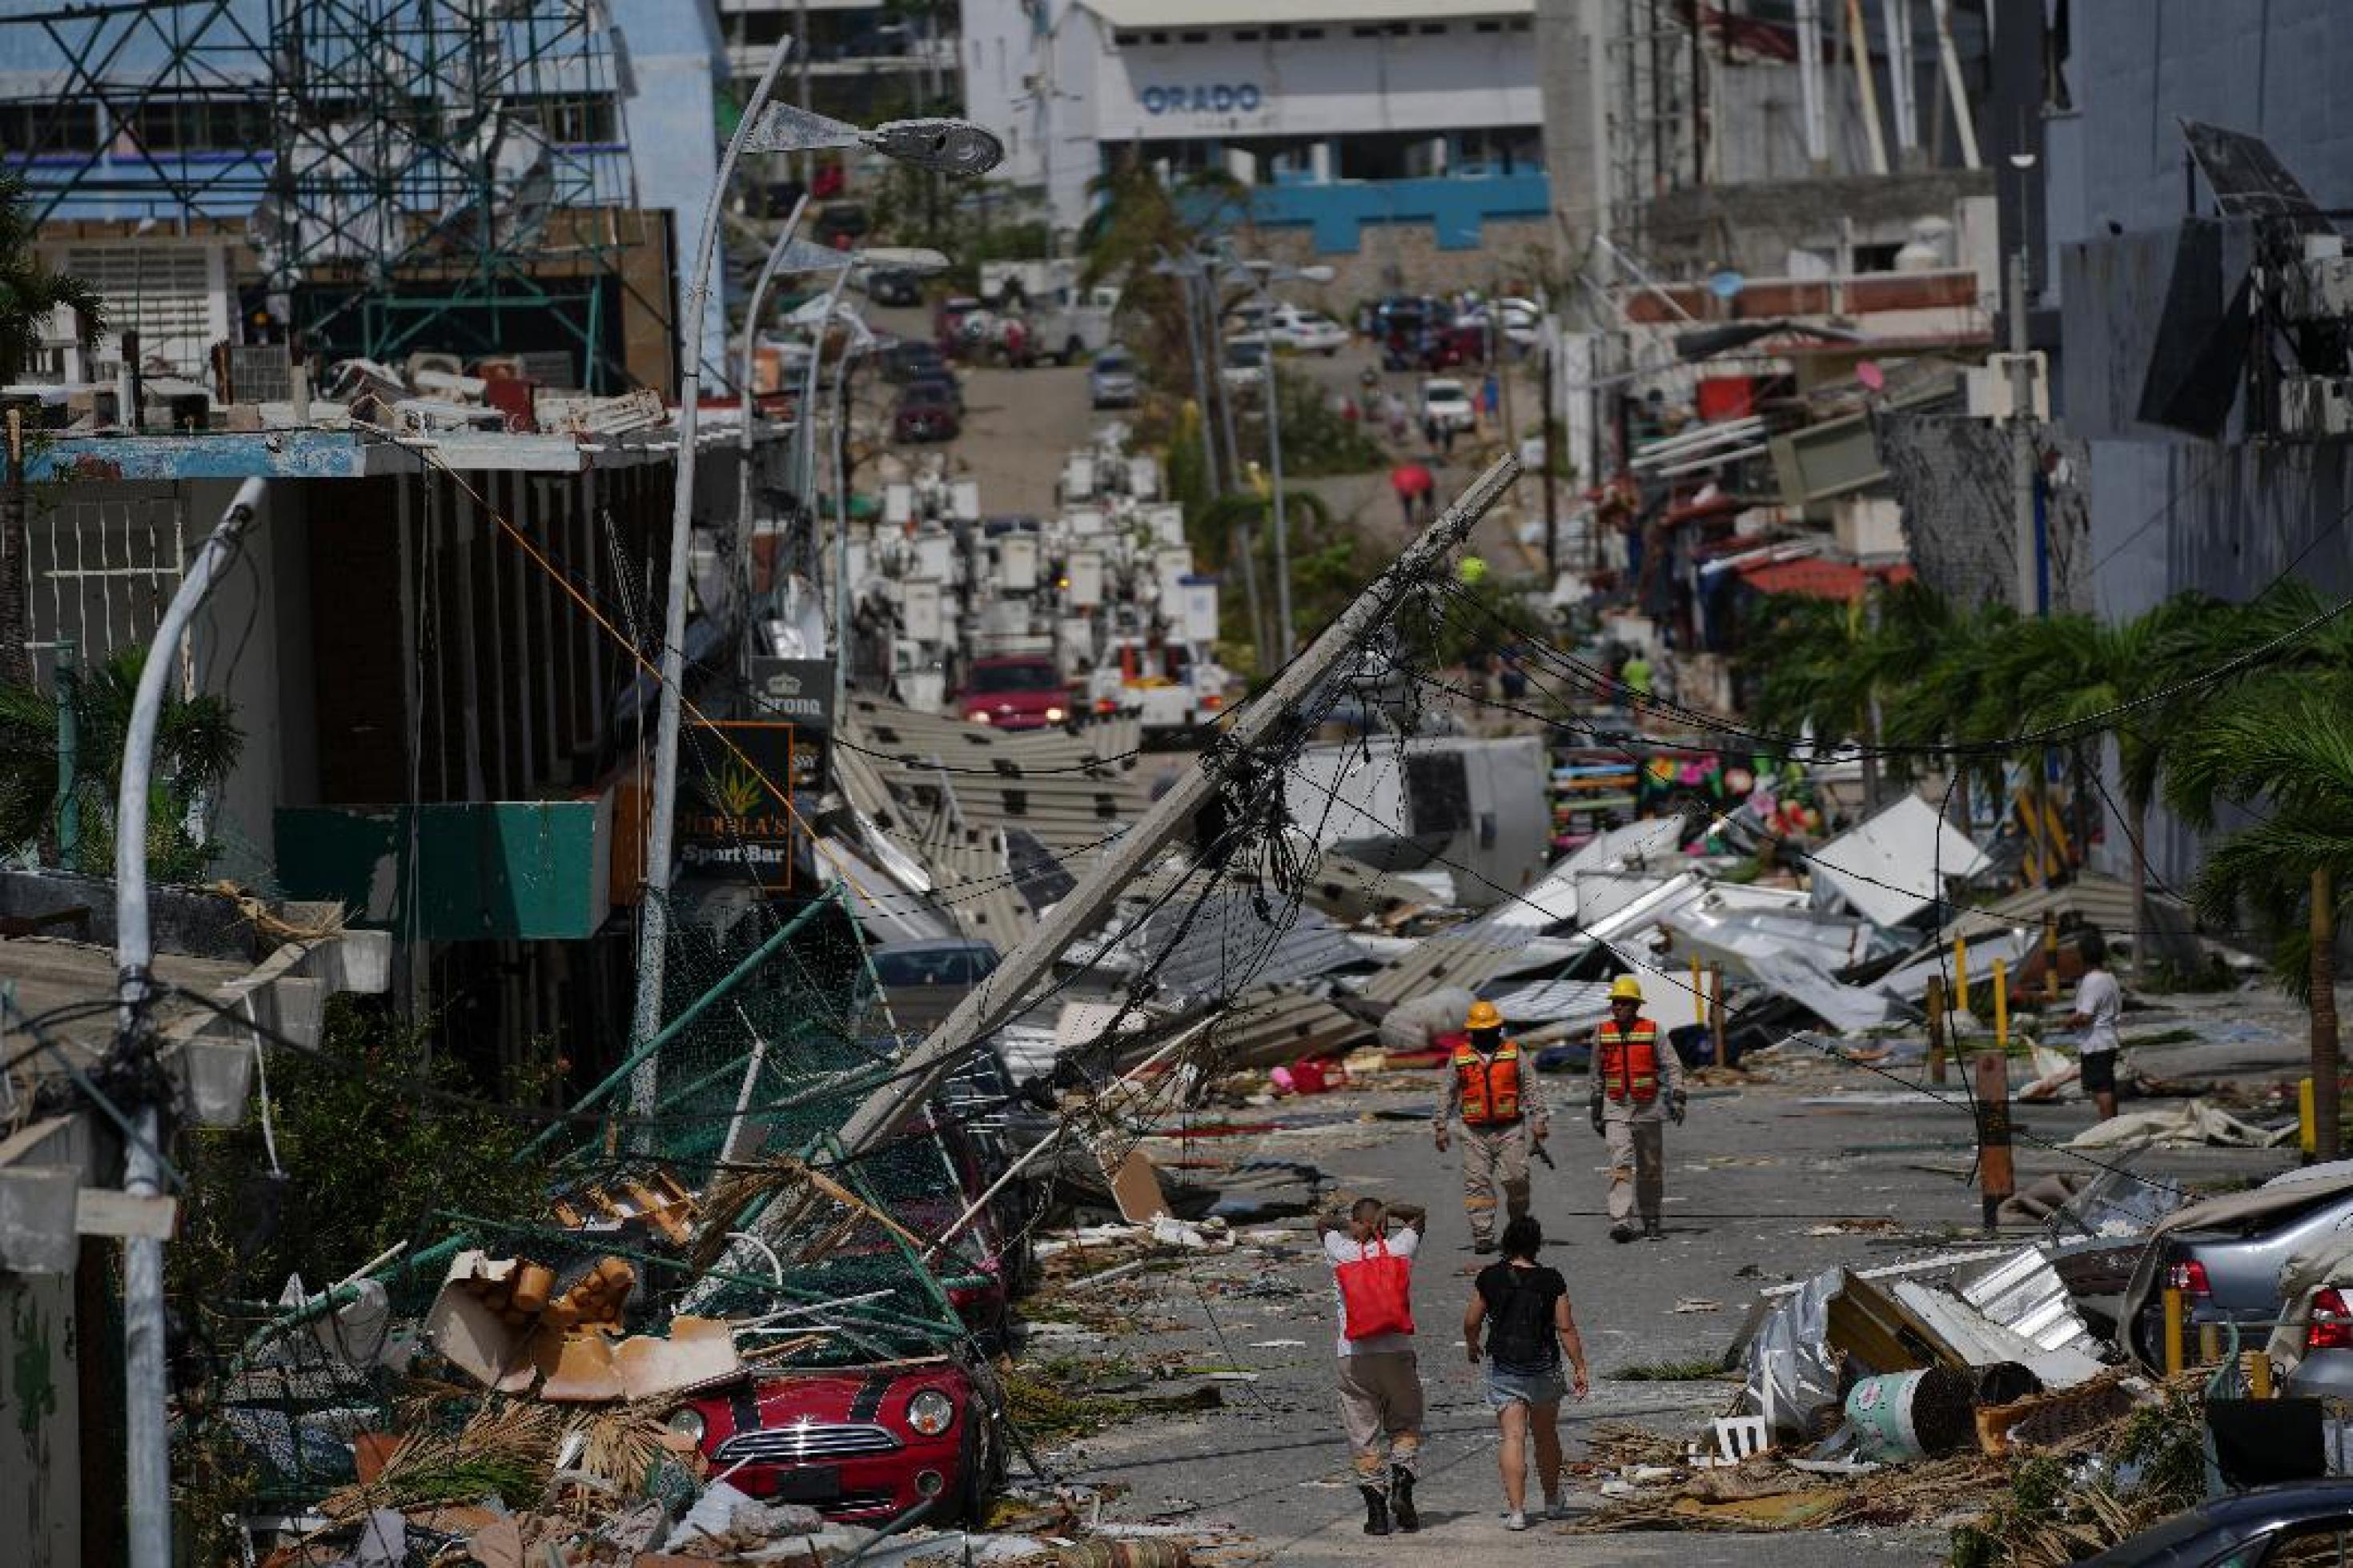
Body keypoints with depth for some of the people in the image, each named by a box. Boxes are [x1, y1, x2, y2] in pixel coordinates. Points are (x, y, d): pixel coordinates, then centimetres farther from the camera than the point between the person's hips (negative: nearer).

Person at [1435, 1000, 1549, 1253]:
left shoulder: (1514, 1053, 5)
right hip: (1475, 1132, 1)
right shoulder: (1460, 1057, 7)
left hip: (1510, 1130, -1)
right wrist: (1442, 1127, 9)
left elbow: (1532, 1087, 5)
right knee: (1477, 1184, -4)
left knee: (1517, 1179, -5)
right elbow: (1447, 1095, 13)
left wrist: (1539, 1119, -4)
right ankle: (1483, 1237, -2)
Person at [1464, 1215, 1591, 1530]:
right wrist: (1581, 1368, 1)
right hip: (1544, 1368, 1)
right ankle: (1553, 1502, 34)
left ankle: (1517, 1511, -12)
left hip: (1503, 1370, -1)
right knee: (1546, 1435, 18)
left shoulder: (1490, 1278, -7)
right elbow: (1566, 1328, -7)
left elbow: (1471, 1321, 2)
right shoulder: (1551, 1281, -8)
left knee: (1513, 1437, -3)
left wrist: (1472, 1347, 23)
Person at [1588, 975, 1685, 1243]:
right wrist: (1596, 1113, 16)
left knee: (1651, 1168, 9)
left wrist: (1677, 1098, -17)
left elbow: (1672, 1067, -4)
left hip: (1648, 1108, 0)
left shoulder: (1652, 1031, -3)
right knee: (1621, 1164, -16)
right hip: (1617, 1110, 0)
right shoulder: (1602, 1034, 4)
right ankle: (1621, 1222, -25)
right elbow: (1597, 1076, 13)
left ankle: (1651, 1222, 22)